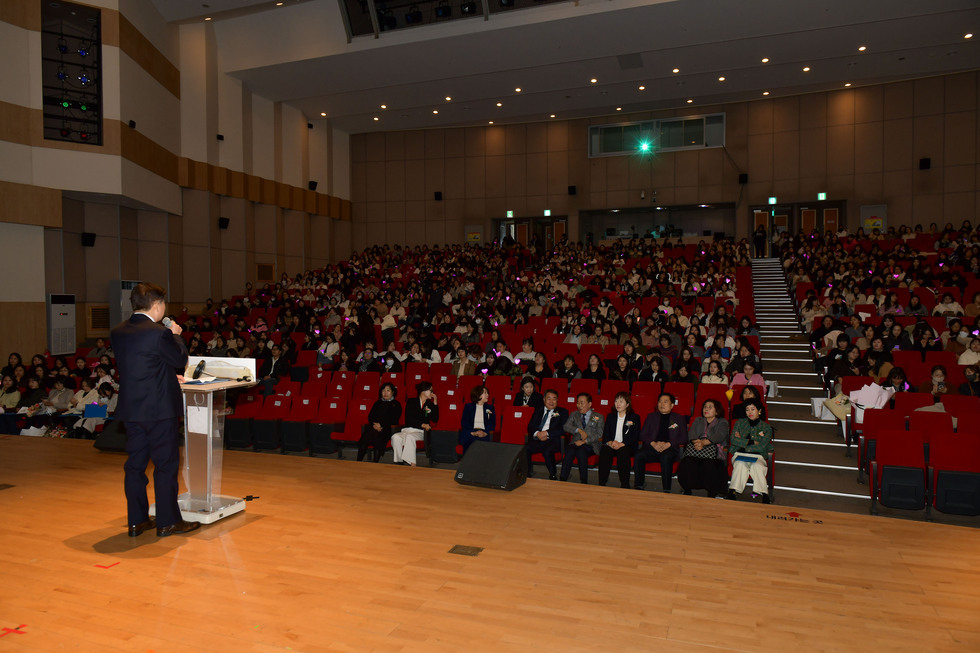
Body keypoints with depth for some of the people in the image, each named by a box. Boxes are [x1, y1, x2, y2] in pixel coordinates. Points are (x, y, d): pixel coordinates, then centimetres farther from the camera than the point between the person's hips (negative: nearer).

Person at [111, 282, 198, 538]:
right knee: (166, 464, 3)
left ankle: (136, 520, 22)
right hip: (159, 408, -7)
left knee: (135, 464, 13)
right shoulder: (159, 333, -19)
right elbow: (180, 359, -7)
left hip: (130, 408, 7)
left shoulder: (118, 332, 5)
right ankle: (167, 521, 10)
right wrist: (176, 334, 7)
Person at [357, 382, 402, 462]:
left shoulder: (396, 405, 14)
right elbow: (370, 416, 19)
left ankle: (375, 464, -37)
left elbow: (394, 420, 2)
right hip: (373, 427, 4)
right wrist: (374, 425, -3)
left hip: (386, 429, -4)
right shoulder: (377, 403, 28)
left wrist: (381, 425, -10)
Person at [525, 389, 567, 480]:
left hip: (552, 440, -3)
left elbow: (563, 429, -2)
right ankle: (527, 474, -7)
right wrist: (537, 433, -10)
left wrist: (546, 433, -14)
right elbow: (530, 426, 13)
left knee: (547, 451, -36)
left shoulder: (562, 412, 12)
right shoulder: (538, 410, 22)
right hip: (536, 439, 3)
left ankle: (553, 476, -14)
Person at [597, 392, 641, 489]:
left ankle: (625, 484, -30)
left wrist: (621, 444, -18)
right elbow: (605, 434, 12)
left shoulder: (634, 417, 8)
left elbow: (635, 437, -2)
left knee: (623, 452, -37)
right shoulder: (610, 416, 20)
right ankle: (602, 483, -30)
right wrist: (610, 442, -12)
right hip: (611, 445, 3)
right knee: (604, 451, -31)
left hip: (627, 446, -3)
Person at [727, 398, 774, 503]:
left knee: (757, 467, -36)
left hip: (757, 456, 0)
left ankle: (765, 496, -37)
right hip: (740, 455, 0)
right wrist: (751, 442, -5)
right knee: (741, 465, -35)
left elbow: (761, 447, -2)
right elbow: (733, 440, 2)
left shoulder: (766, 427, 11)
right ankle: (732, 493, -40)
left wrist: (742, 442, -2)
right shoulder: (740, 423, 16)